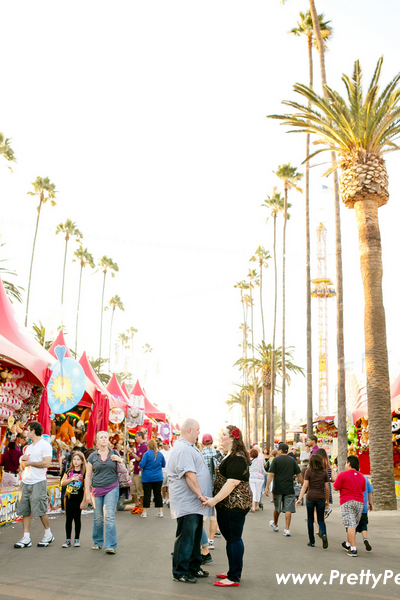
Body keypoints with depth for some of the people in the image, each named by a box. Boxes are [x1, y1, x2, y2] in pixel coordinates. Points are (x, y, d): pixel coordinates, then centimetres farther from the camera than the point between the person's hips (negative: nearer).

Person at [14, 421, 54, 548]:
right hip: (25, 482, 8)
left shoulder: (45, 445, -5)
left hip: (38, 482, -8)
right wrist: (23, 459, 0)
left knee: (40, 510, -5)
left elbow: (46, 463, -16)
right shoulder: (29, 447, 20)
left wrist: (29, 462, -10)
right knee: (24, 511, 5)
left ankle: (48, 535, 12)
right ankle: (26, 539, 10)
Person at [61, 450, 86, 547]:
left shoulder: (84, 472, -4)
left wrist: (84, 501, -9)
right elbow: (62, 483, -3)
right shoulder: (69, 471, 7)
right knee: (68, 519, 4)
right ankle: (68, 540, 11)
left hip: (78, 499, -3)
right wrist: (73, 479, -16)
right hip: (69, 498, 3)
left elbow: (86, 488, -5)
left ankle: (77, 539, 15)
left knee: (77, 519, 4)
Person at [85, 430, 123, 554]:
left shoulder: (114, 454, 5)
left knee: (109, 517, -9)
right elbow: (88, 476, 7)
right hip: (97, 489, 1)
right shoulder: (92, 456, 5)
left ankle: (111, 546, -4)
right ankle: (97, 542, 27)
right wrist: (87, 493, 2)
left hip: (112, 488, -1)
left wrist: (120, 461, -8)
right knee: (98, 518, 8)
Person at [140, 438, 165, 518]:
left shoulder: (147, 454, -12)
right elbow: (164, 465, 11)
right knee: (158, 494, 8)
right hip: (158, 478, 3)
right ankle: (160, 511, 9)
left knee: (147, 494, 2)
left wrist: (140, 467, 7)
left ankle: (144, 512, 8)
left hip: (147, 477, -3)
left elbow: (142, 465, -15)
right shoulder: (160, 454, 1)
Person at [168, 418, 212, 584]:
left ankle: (194, 568, 29)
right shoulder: (183, 449, -20)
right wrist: (200, 494, -23)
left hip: (195, 502, 11)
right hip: (187, 503, -11)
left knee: (195, 536, 17)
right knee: (186, 537, -1)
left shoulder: (189, 447, 16)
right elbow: (189, 475, -25)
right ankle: (179, 573, 10)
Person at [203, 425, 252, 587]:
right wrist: (215, 500, 20)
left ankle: (234, 578, 5)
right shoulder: (231, 455, 16)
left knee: (233, 539, -3)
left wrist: (215, 500, -22)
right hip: (228, 505, 10)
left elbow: (232, 483, -24)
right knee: (232, 538, 16)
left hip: (234, 504, -10)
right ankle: (234, 571, 27)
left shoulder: (237, 458, -18)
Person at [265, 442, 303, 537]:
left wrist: (267, 487, -9)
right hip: (289, 489, 1)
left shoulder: (276, 460, -4)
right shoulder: (292, 461, 4)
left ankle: (275, 525, 35)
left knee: (277, 508, 16)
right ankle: (287, 529, -6)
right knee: (288, 509, 0)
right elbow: (299, 475, 4)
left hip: (278, 489, -1)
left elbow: (271, 475, -10)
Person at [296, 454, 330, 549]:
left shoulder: (308, 471, -2)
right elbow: (327, 488, 5)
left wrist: (300, 499, -9)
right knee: (321, 520, 11)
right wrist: (327, 501, 15)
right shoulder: (324, 472, 2)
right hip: (321, 498, 1)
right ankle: (324, 534, -17)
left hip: (310, 497, -1)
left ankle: (312, 541, 16)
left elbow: (305, 486, -9)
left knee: (310, 519, 13)